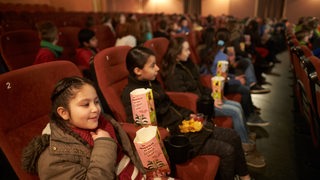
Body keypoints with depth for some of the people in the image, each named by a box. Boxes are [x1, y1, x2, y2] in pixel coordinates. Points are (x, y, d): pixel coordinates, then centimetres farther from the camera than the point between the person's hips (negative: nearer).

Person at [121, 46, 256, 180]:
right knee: (227, 150, -12)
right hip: (174, 135, -9)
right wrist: (169, 130, -22)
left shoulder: (152, 83, 10)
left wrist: (189, 115, 8)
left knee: (233, 136, 8)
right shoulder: (130, 94, -16)